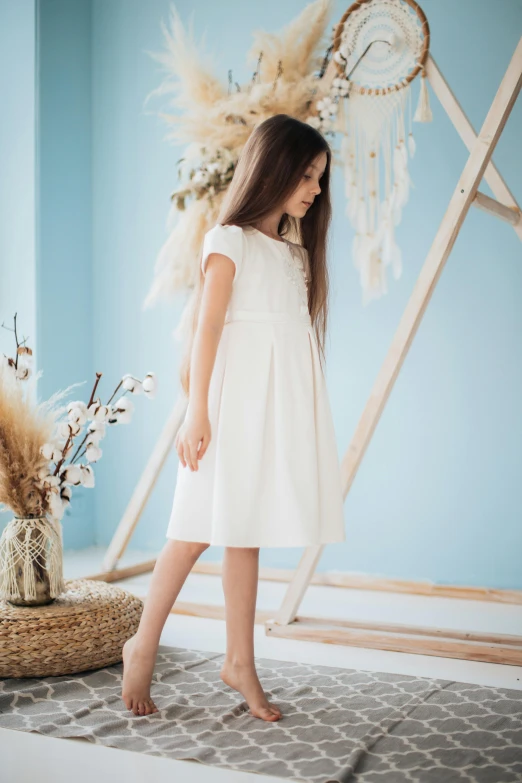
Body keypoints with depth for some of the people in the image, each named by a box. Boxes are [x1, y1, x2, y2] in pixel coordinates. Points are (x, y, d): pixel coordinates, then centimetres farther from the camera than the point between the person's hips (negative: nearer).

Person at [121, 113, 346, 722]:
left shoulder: (297, 251, 18)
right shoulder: (230, 240, -3)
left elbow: (299, 328, 15)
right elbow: (207, 329, -9)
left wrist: (306, 411, 11)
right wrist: (197, 413, -14)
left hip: (287, 399, 6)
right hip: (237, 397, -6)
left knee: (246, 532, 9)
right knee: (201, 528, -3)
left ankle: (240, 662, 15)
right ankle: (143, 646, 13)